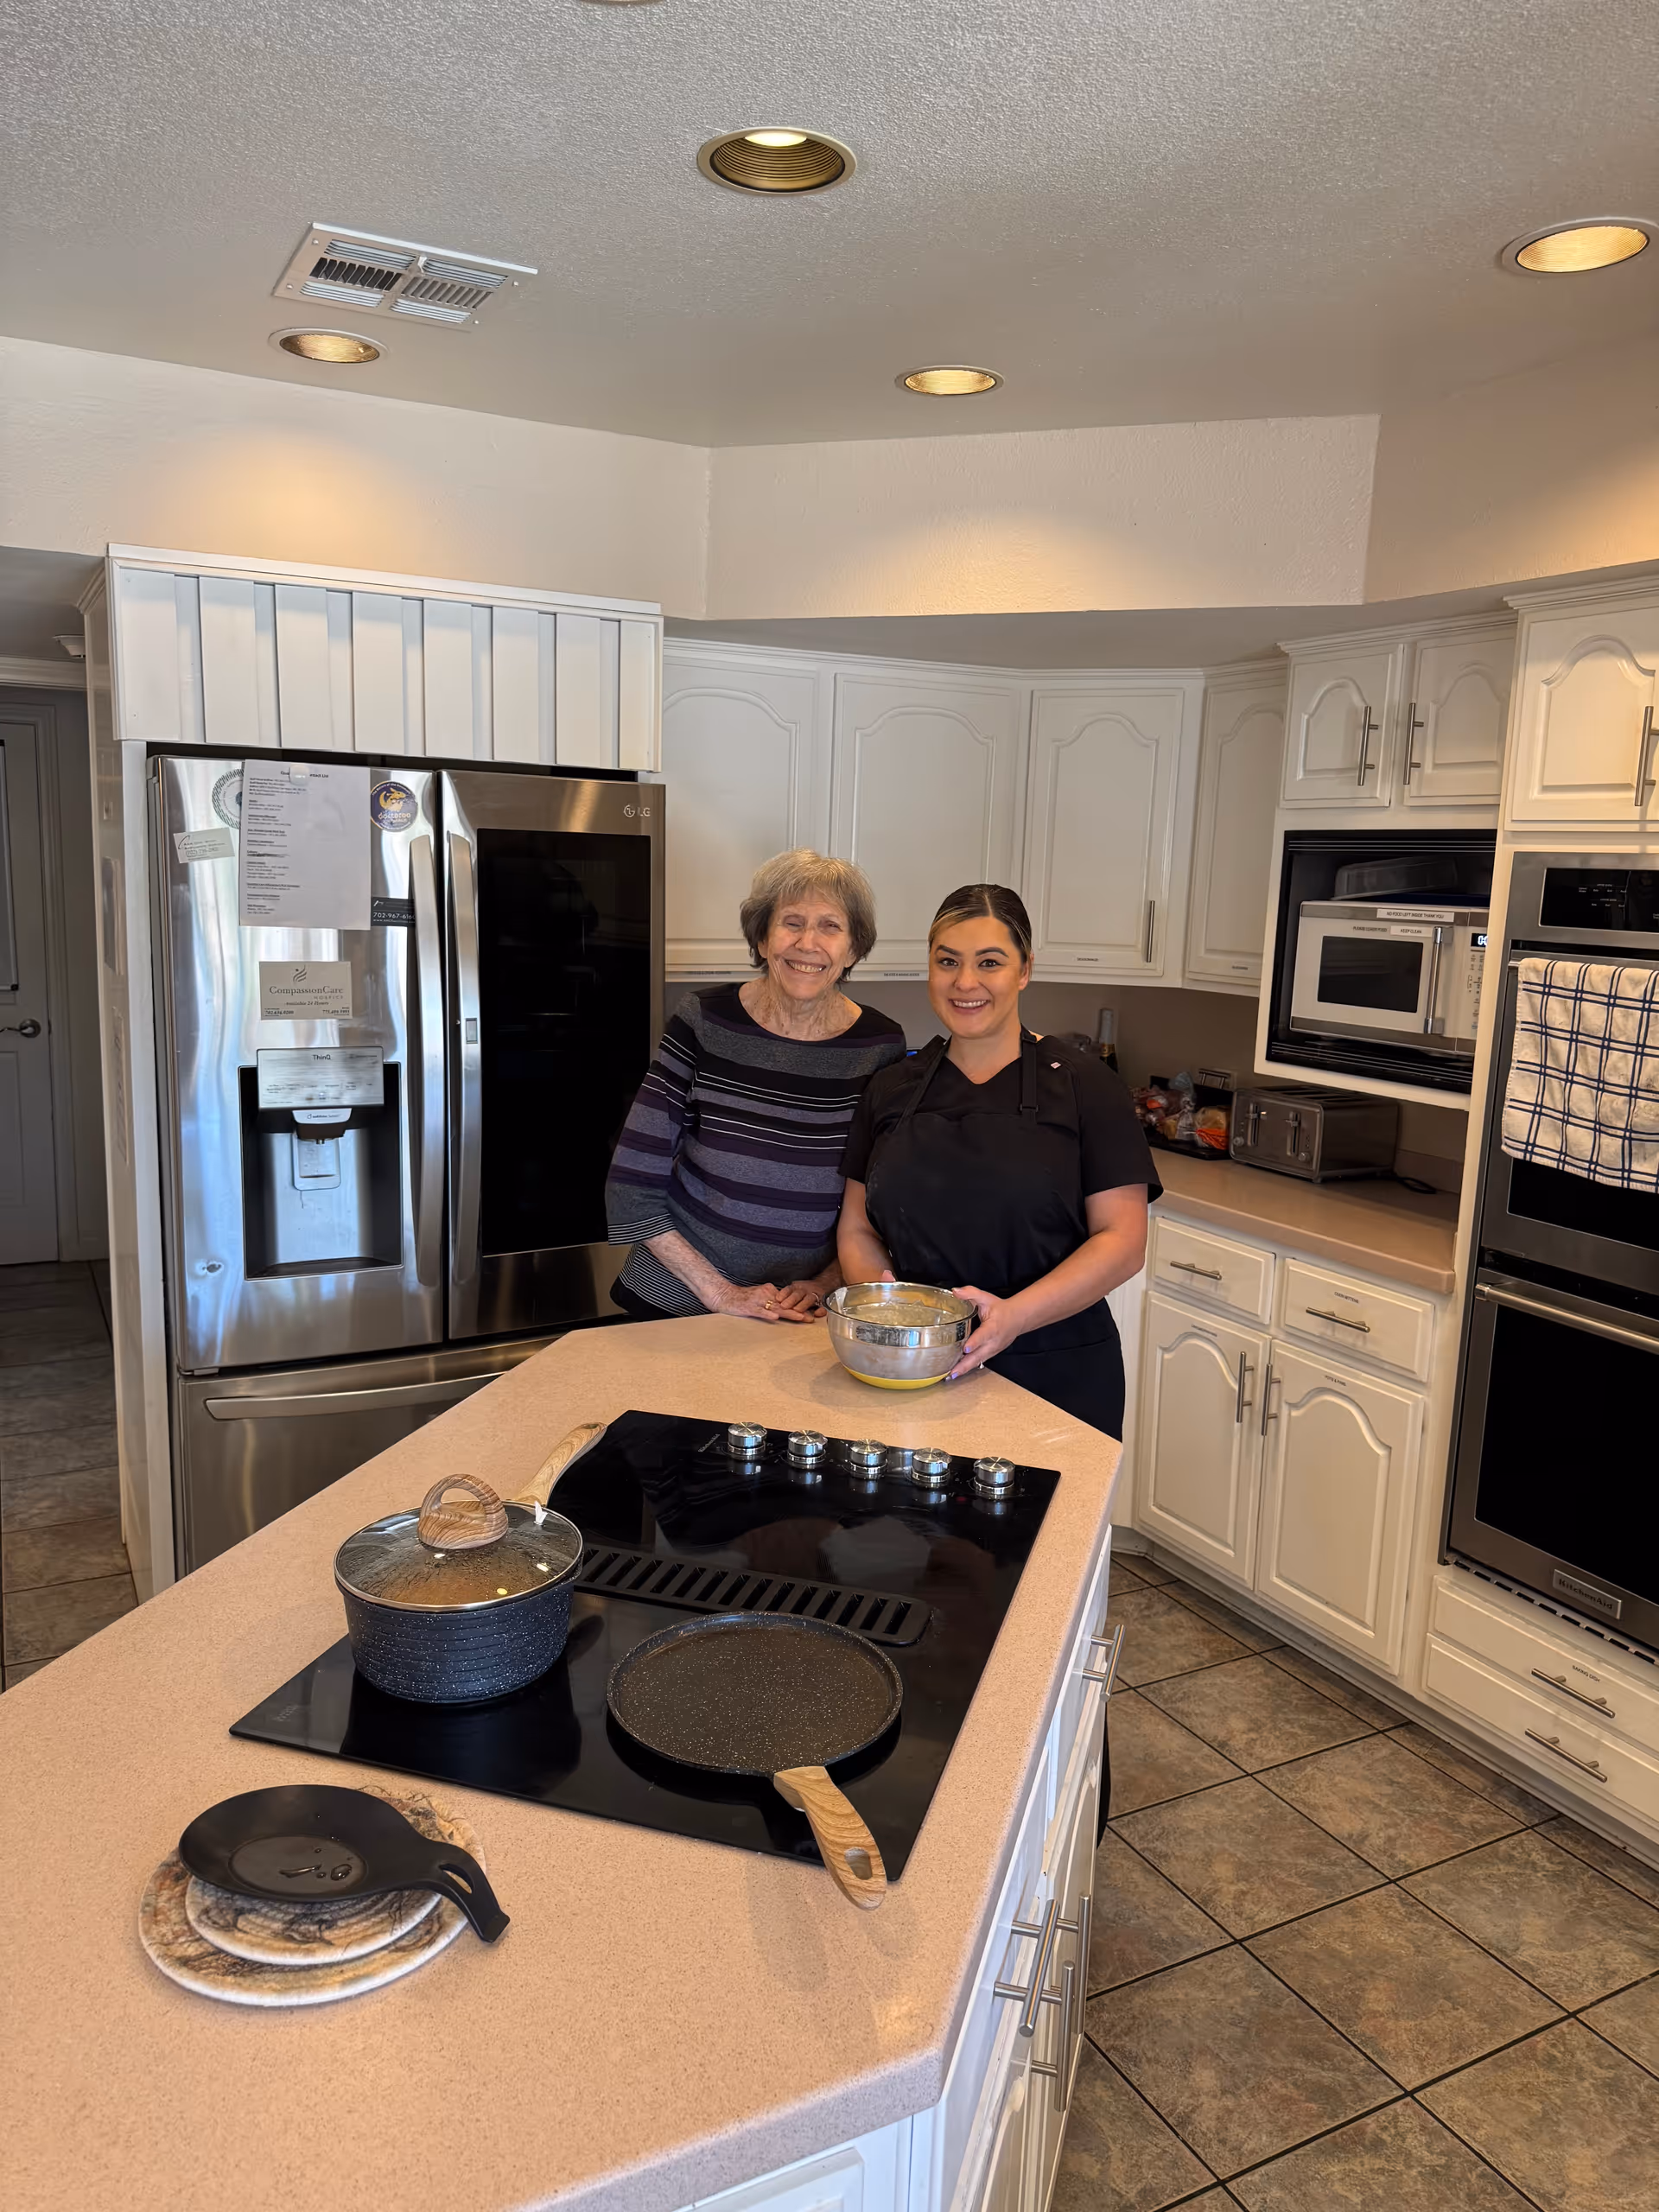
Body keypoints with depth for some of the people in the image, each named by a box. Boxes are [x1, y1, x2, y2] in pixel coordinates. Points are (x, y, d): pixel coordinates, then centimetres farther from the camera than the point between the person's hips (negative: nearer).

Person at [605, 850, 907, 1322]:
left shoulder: (879, 1047, -9)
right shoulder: (705, 1022, -13)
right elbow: (632, 1188, -13)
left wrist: (824, 1283, -9)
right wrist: (719, 1291, -14)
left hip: (810, 1315, 1)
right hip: (677, 1305, -1)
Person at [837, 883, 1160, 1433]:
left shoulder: (1081, 1087, -5)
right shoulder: (892, 1090, 7)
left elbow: (1122, 1241, -10)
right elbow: (857, 1228, 9)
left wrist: (1015, 1315, -23)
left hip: (1056, 1381, -2)